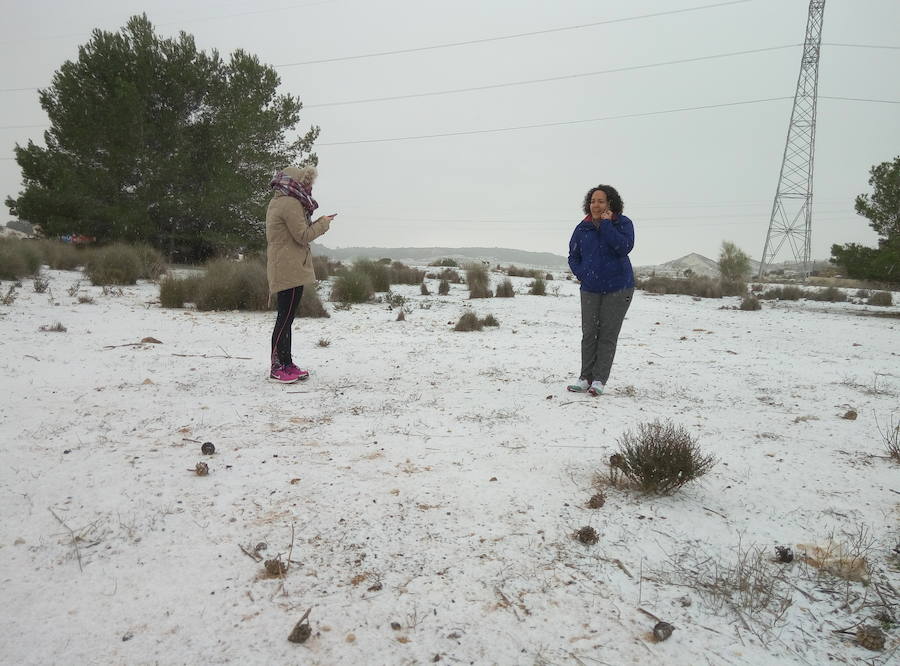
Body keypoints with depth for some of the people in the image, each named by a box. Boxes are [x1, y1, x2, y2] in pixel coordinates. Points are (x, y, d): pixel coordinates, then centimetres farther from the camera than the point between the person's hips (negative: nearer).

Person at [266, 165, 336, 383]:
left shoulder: (276, 202, 19)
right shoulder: (291, 203, -12)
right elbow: (303, 236, -14)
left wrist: (317, 223, 11)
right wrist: (323, 223, -2)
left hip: (282, 271, 11)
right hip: (290, 269, -11)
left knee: (286, 318, 12)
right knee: (286, 318, -8)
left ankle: (286, 364, 17)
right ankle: (277, 367, -4)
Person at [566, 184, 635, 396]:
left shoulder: (623, 223, -4)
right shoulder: (583, 228, 4)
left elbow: (624, 247, -22)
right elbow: (573, 256, 13)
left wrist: (606, 224, -17)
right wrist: (582, 275, -3)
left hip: (618, 289, -3)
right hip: (590, 289, 3)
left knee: (608, 334, 0)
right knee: (589, 334, 3)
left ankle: (599, 380, 5)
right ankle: (585, 378, 9)